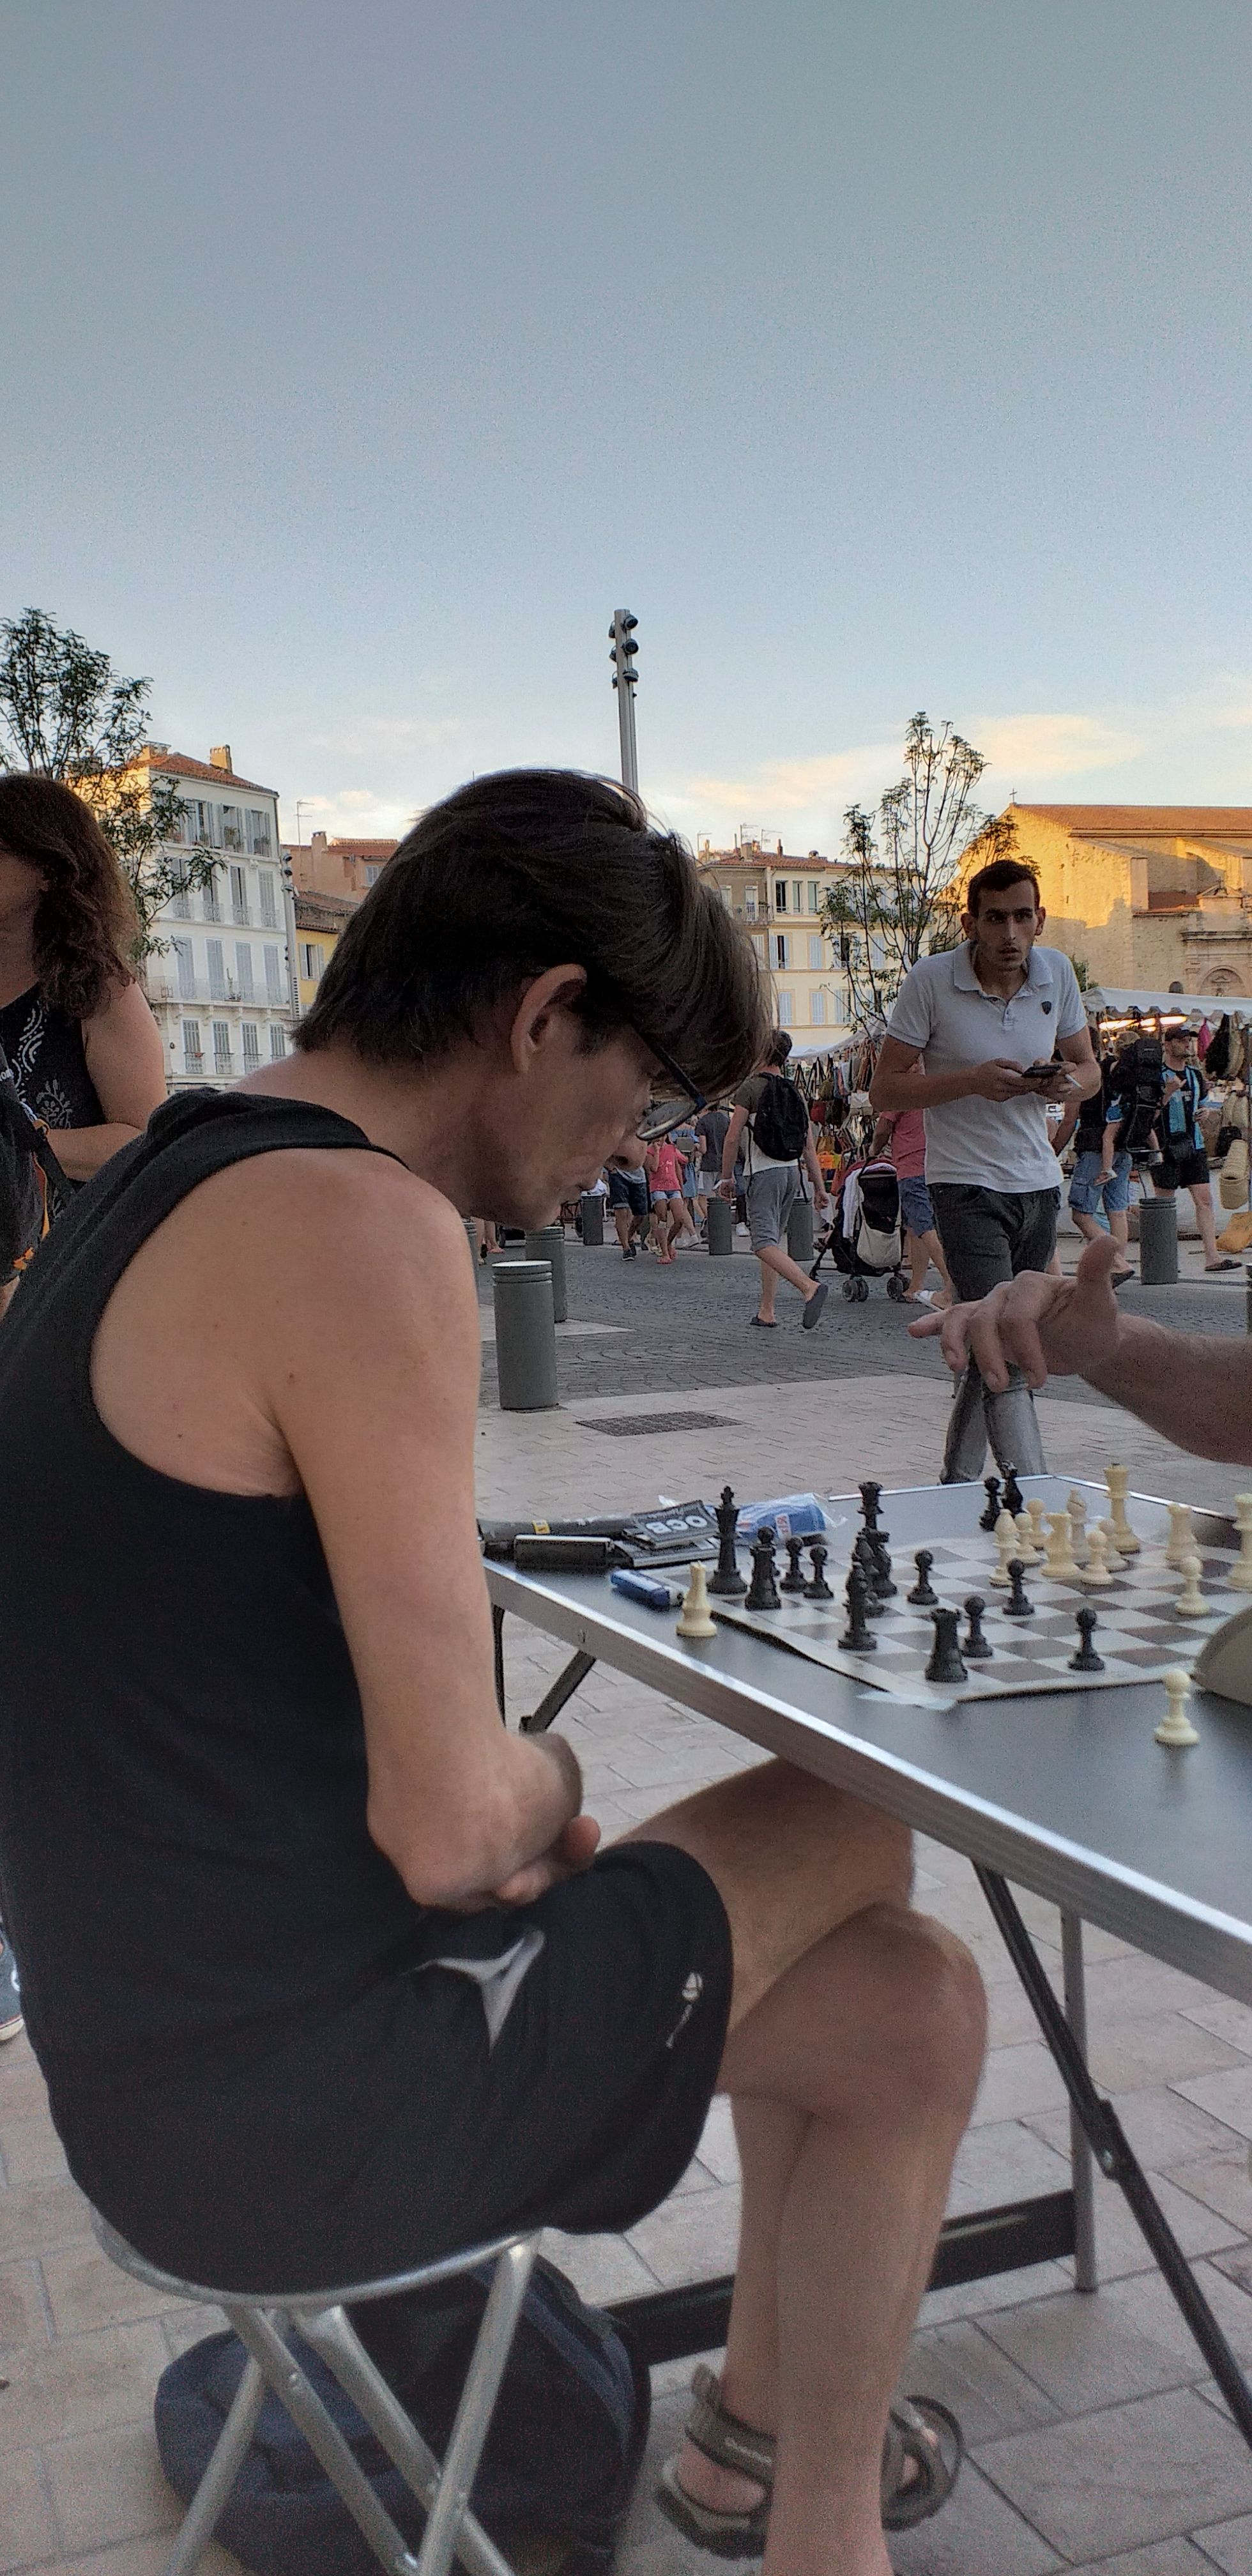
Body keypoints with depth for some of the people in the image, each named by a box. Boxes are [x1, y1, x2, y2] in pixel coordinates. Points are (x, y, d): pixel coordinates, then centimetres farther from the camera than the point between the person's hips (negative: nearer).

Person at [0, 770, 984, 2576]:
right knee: (854, 1820, 9)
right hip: (298, 2107, -8)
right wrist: (550, 1779, -2)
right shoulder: (361, 1225, -24)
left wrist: (506, 1787, 4)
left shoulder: (165, 1188, 8)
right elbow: (452, 1825, -25)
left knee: (906, 2008, 15)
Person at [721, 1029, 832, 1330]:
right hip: (792, 1172, 7)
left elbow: (732, 1138, -9)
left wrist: (727, 1177, 0)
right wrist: (819, 1187, 13)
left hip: (764, 1172, -7)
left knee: (764, 1243, -14)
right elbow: (809, 1147, 11)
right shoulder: (794, 1092, 12)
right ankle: (766, 1312, 14)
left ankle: (810, 1288, -34)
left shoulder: (751, 1087, -6)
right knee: (774, 1239, 14)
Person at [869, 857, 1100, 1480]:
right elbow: (884, 1089, -9)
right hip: (965, 1187, -5)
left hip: (1039, 1184, 5)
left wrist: (1068, 1081, -12)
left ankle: (956, 1482, 27)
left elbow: (1089, 1070, 13)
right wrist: (972, 1081, -22)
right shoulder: (930, 980, -10)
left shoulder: (1057, 972, 3)